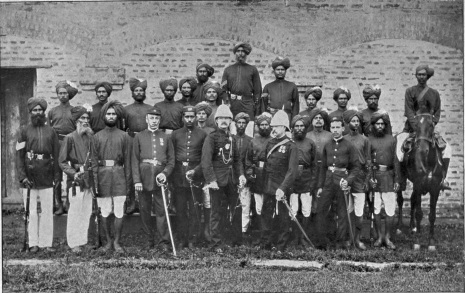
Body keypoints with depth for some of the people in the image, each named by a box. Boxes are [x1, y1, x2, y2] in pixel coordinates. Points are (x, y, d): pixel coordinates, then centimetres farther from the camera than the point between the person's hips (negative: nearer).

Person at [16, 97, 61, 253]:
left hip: (47, 180, 1)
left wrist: (57, 176, 2)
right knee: (31, 212, 2)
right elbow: (19, 156, 1)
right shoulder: (24, 131, 6)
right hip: (30, 179, -1)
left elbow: (57, 155, 9)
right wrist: (22, 176, -9)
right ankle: (33, 243, 8)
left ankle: (46, 243, 8)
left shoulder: (51, 131, 11)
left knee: (47, 212, 2)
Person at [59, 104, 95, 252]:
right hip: (77, 179, -6)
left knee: (87, 211, 10)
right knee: (75, 211, -3)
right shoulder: (70, 138, -7)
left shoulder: (90, 137, 9)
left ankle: (83, 240, 20)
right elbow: (62, 161, -6)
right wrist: (73, 173, -17)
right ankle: (74, 243, 5)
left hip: (89, 179, 6)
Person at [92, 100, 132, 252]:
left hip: (118, 175, -1)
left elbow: (127, 160, 5)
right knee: (104, 212, 5)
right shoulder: (97, 136, 8)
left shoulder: (124, 136, 6)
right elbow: (94, 161, 6)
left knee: (119, 212, 0)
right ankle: (108, 241, 17)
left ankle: (117, 241, 10)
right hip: (103, 175, 1)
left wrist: (128, 181, 0)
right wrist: (95, 182, -2)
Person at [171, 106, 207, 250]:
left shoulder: (202, 134, 5)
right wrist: (172, 175, 0)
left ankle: (192, 240, 6)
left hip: (196, 174, -1)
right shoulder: (175, 134, 10)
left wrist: (195, 171, -8)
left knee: (194, 209, 0)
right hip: (179, 175, 1)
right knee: (180, 209, 3)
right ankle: (182, 240, 8)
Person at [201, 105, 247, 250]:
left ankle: (237, 242, 20)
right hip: (217, 180, -6)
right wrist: (211, 180, -19)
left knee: (236, 210, 10)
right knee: (216, 212, -1)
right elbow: (206, 160, -13)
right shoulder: (211, 137, -6)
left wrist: (241, 174, 4)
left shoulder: (232, 138, 14)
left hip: (231, 179, 6)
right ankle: (216, 244, 5)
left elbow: (237, 159, 18)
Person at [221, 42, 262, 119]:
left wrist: (256, 104, -1)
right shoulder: (228, 69, 15)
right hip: (231, 104, 1)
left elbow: (257, 90, 9)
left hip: (247, 104, -1)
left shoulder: (252, 69, 11)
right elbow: (223, 89, 11)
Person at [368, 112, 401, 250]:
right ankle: (379, 237, 15)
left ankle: (387, 237, 9)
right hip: (374, 176, -1)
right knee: (376, 209, 4)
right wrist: (369, 177, -10)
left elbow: (396, 161, 7)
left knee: (390, 210, -1)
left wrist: (397, 180, 2)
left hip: (388, 176, 1)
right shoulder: (368, 140, 5)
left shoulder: (391, 139, 9)